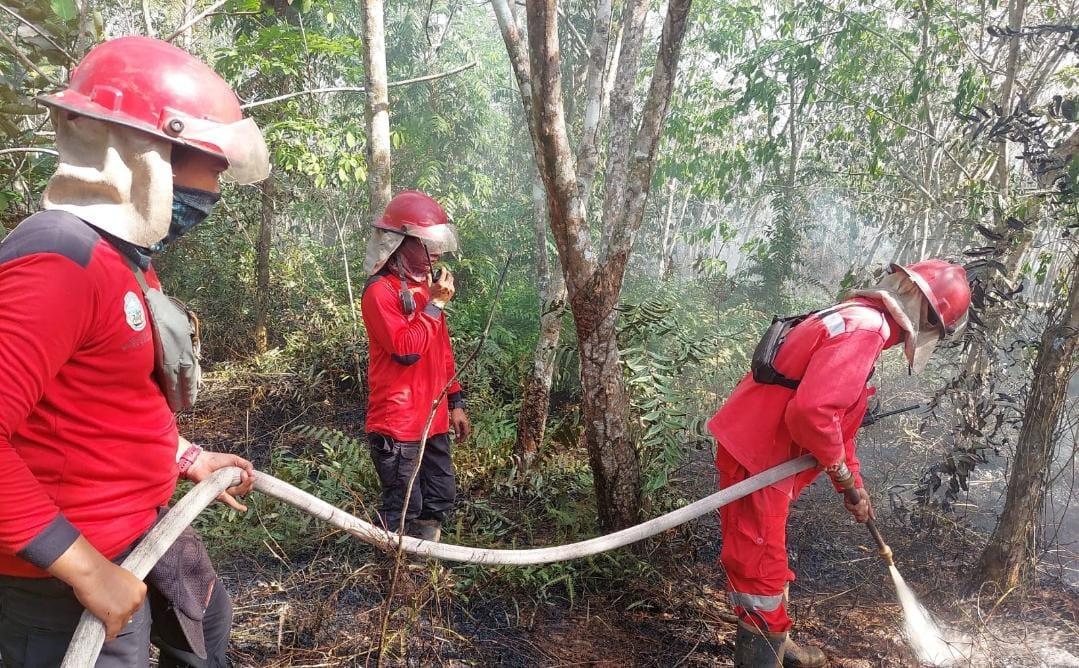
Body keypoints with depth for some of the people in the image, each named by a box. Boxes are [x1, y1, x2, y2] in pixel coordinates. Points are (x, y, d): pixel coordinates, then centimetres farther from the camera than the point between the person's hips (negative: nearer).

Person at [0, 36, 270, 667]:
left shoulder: (126, 258, 5)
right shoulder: (57, 259, -26)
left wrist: (189, 458, 18)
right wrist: (86, 568, -27)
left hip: (146, 524, 10)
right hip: (69, 573, -10)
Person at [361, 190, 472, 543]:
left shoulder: (426, 285, 13)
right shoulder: (380, 290, -13)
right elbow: (406, 350, -24)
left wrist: (455, 401, 16)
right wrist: (435, 303, -16)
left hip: (432, 420, 9)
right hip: (398, 423, -8)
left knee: (439, 501, 15)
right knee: (404, 510, -1)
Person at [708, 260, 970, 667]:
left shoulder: (858, 322, 16)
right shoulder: (864, 329, -19)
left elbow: (837, 417, 25)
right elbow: (811, 411, -32)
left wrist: (854, 486, 29)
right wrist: (838, 465, -11)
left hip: (760, 455, 11)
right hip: (754, 459, -11)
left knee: (768, 561, 25)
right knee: (761, 571, -1)